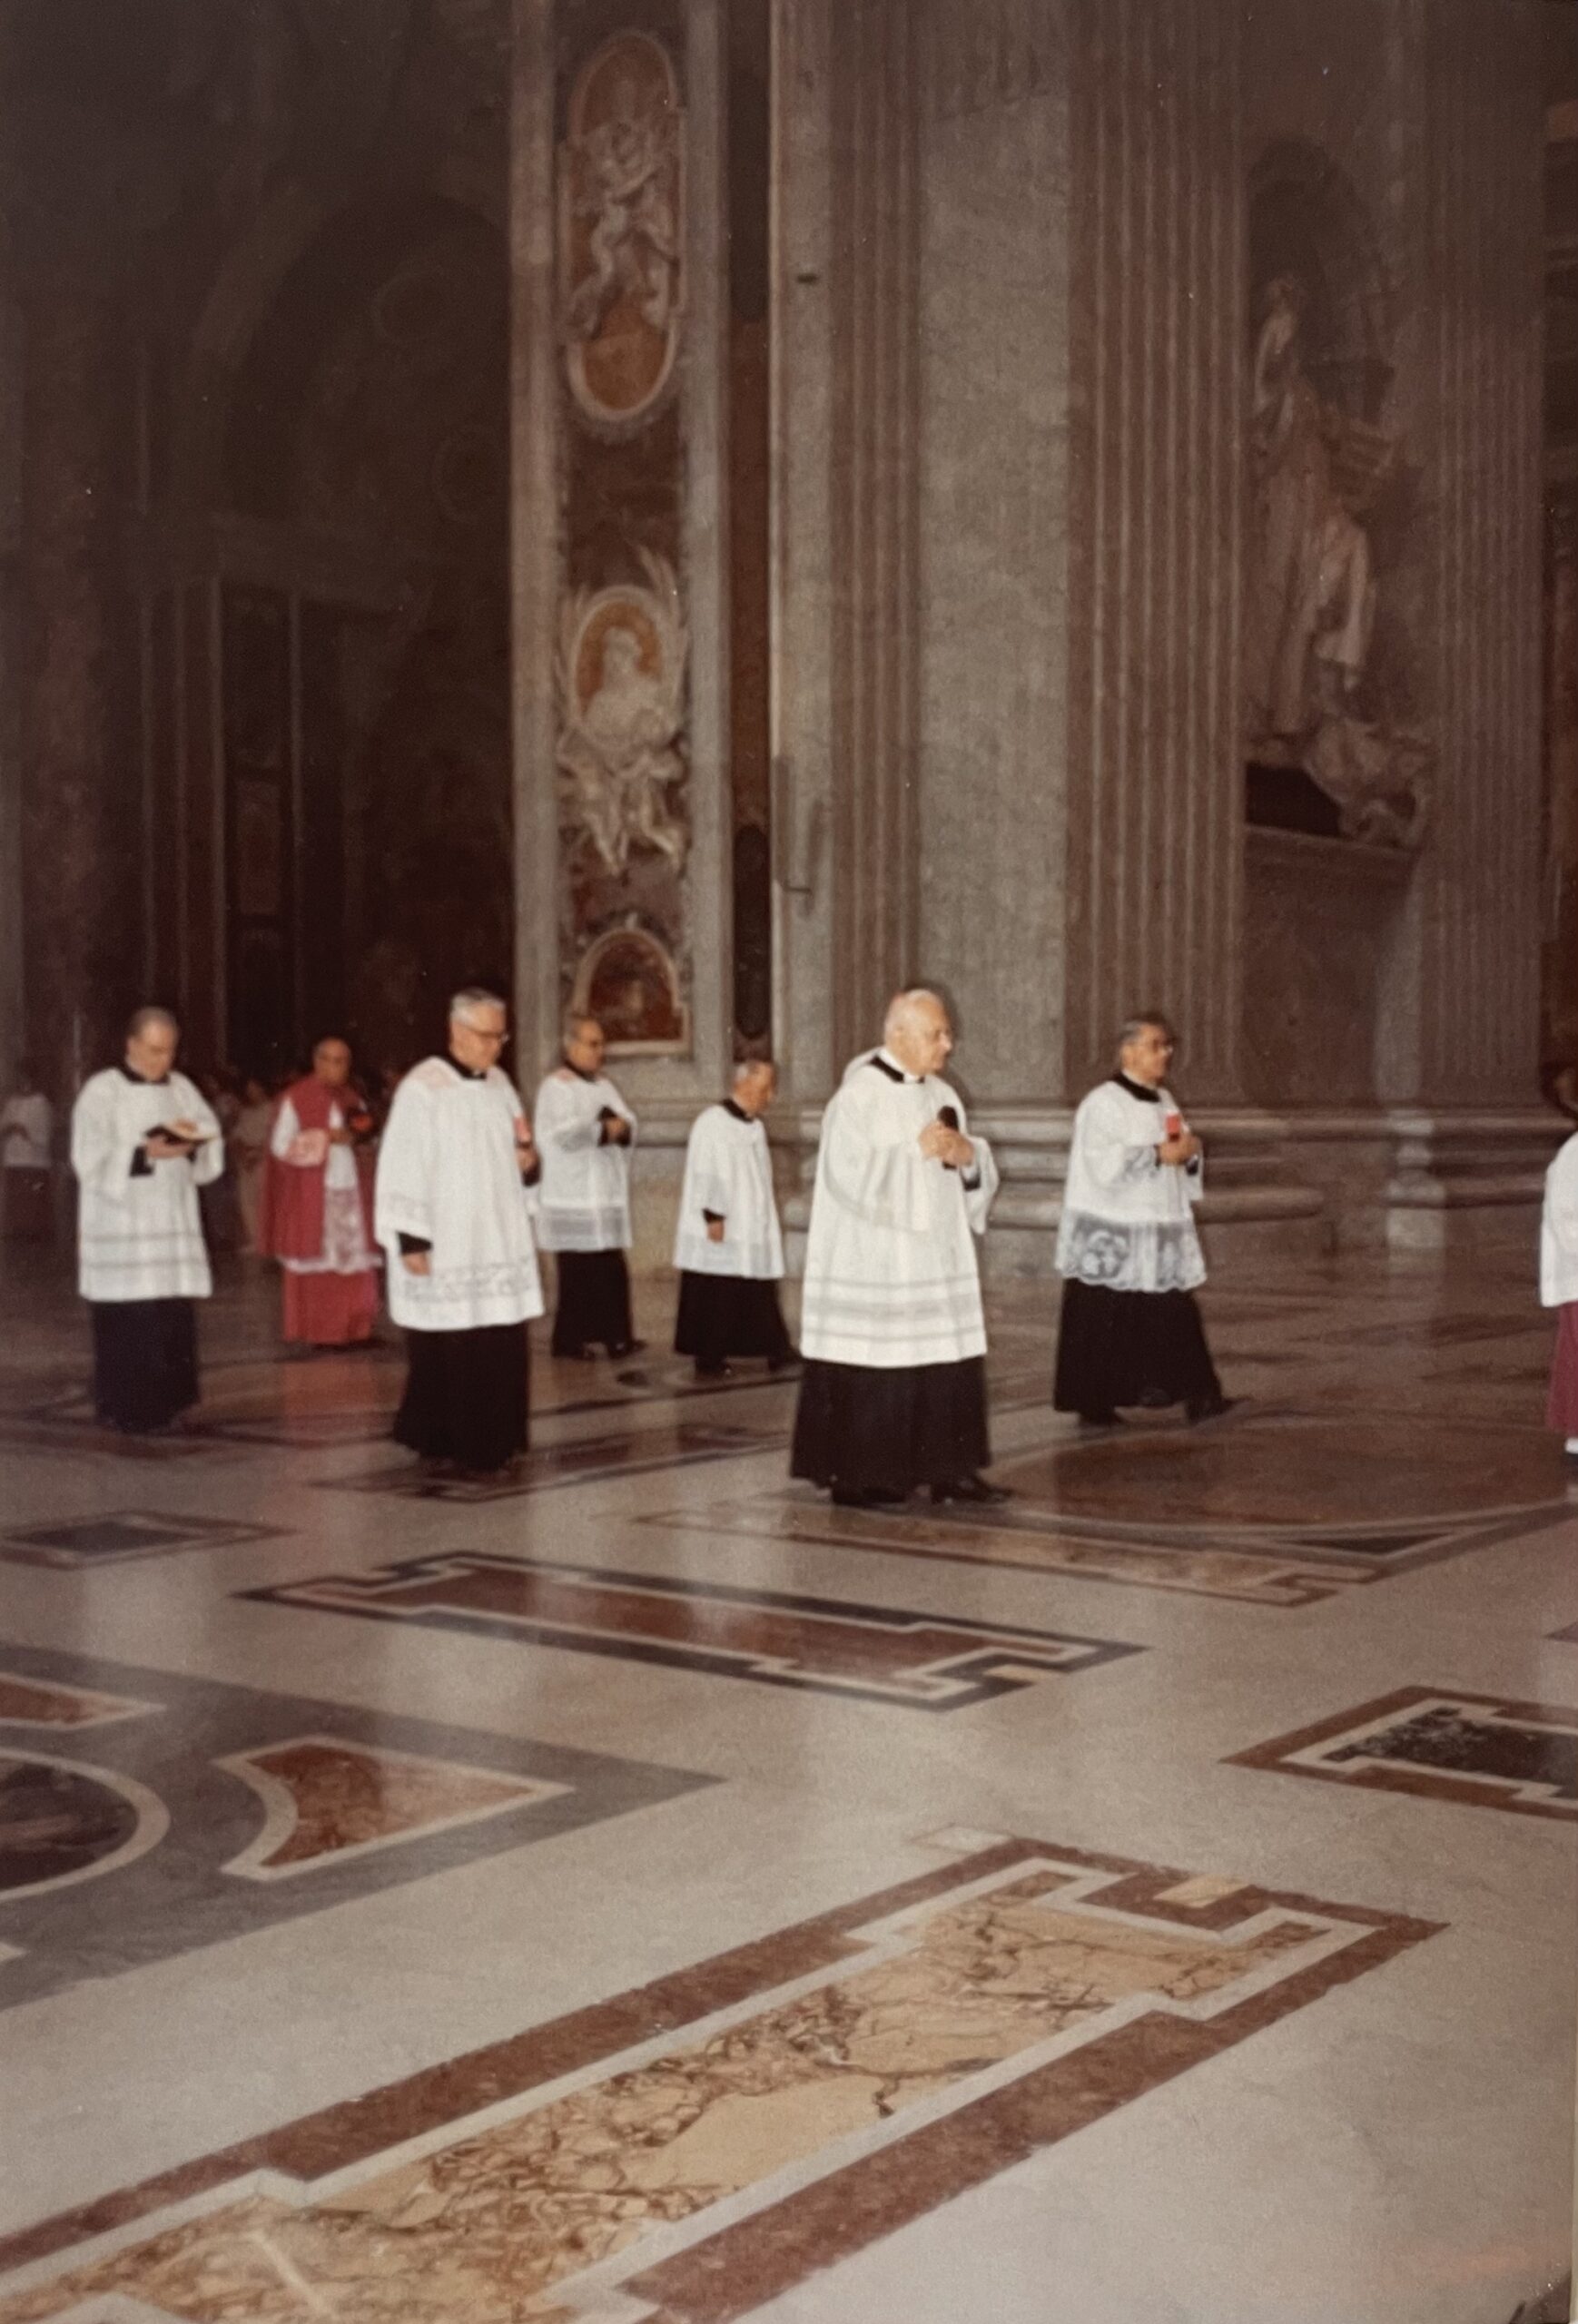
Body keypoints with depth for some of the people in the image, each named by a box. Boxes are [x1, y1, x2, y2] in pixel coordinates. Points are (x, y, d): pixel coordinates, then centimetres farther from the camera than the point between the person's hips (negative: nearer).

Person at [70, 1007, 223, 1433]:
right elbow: (92, 1159, -10)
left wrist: (193, 1141, -11)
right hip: (121, 1227, -5)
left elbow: (212, 1142, 11)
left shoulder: (181, 1088, 11)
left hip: (172, 1224, 5)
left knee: (174, 1317, 2)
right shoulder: (102, 1091, -4)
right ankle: (126, 1408, 1)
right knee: (128, 1322, -8)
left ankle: (163, 1403, 11)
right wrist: (145, 1153, -22)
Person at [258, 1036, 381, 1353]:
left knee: (353, 1259, 1)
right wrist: (327, 1137, -17)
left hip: (348, 1188, 6)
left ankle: (352, 1328, 6)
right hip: (311, 1193, -6)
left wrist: (360, 1132, -3)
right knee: (316, 1261, -4)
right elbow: (281, 1146, -12)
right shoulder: (296, 1098, -7)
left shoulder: (350, 1098, 13)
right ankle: (313, 1332, 2)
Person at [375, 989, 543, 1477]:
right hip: (444, 1248, -6)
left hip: (497, 1243, 6)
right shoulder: (422, 1089, -10)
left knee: (501, 1351, 6)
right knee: (447, 1357, -2)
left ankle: (492, 1445, 16)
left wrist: (526, 1160, -4)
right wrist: (411, 1239, -16)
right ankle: (440, 1446, 10)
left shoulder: (499, 1084, 10)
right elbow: (401, 1168, -12)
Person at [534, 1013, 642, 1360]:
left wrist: (621, 1128, -11)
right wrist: (604, 1130, -15)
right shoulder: (556, 1087, -7)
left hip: (608, 1193, 7)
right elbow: (563, 1134, -21)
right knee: (579, 1271, -4)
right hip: (575, 1196, -7)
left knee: (612, 1270, 5)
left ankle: (615, 1336, 9)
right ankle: (570, 1339, 3)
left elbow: (629, 1124, 11)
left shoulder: (603, 1084, 16)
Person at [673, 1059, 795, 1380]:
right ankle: (709, 1359, 5)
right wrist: (713, 1217, -19)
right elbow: (704, 1176, -16)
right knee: (715, 1299, -2)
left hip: (753, 1231, 8)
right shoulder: (712, 1123, -13)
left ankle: (774, 1350, 11)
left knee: (759, 1295, 8)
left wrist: (768, 1220, 17)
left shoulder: (756, 1126, 12)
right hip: (719, 1233, -8)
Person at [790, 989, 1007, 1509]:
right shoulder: (858, 1096, -9)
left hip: (936, 1258, 7)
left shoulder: (941, 1095, 13)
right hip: (873, 1264, -7)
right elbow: (848, 1174, -18)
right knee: (869, 1366, -4)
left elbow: (977, 1177, 16)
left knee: (950, 1362, 3)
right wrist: (915, 1149, -16)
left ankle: (950, 1470, 11)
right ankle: (856, 1477, 6)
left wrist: (968, 1155, -6)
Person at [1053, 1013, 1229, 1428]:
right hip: (1111, 1238, -7)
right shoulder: (1103, 1103, -9)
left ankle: (1196, 1395, 3)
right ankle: (1093, 1404, 9)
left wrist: (1188, 1155, -3)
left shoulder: (1164, 1101, 15)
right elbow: (1102, 1163, -20)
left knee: (1173, 1316, 2)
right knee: (1105, 1323, -1)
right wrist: (1159, 1155, -19)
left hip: (1161, 1235, 7)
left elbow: (1181, 1152, 20)